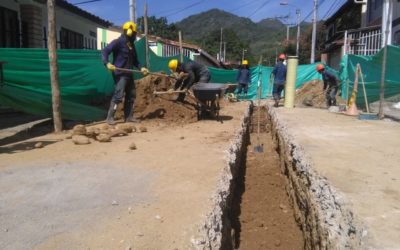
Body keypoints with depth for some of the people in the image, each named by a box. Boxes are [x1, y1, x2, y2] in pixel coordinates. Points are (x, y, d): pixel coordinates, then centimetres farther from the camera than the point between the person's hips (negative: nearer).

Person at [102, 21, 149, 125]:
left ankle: (128, 116, 19)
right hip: (120, 73, -9)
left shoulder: (131, 44, 16)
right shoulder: (118, 42, -8)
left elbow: (134, 60, 25)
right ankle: (110, 117, -7)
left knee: (131, 95, 10)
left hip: (129, 74, 9)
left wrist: (141, 68, 12)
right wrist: (107, 63, -30)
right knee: (118, 95, -14)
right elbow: (105, 51, -15)